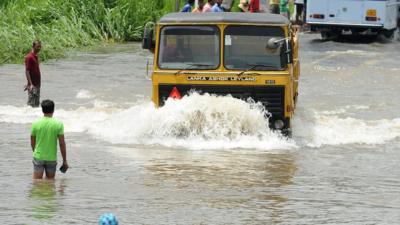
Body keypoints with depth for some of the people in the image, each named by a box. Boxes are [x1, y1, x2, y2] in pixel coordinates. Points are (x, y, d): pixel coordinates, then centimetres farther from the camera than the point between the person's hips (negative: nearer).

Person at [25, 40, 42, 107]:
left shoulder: (36, 57, 14)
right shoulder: (29, 57, -14)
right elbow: (27, 71, -18)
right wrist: (30, 84, -24)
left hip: (37, 84, 9)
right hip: (32, 85, -9)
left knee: (36, 104, 11)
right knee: (31, 103, -8)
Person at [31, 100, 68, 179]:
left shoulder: (35, 124, -4)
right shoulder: (58, 124, -8)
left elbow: (32, 143, 6)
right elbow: (62, 144, -8)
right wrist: (64, 161, 0)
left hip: (38, 157, 0)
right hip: (51, 158, 0)